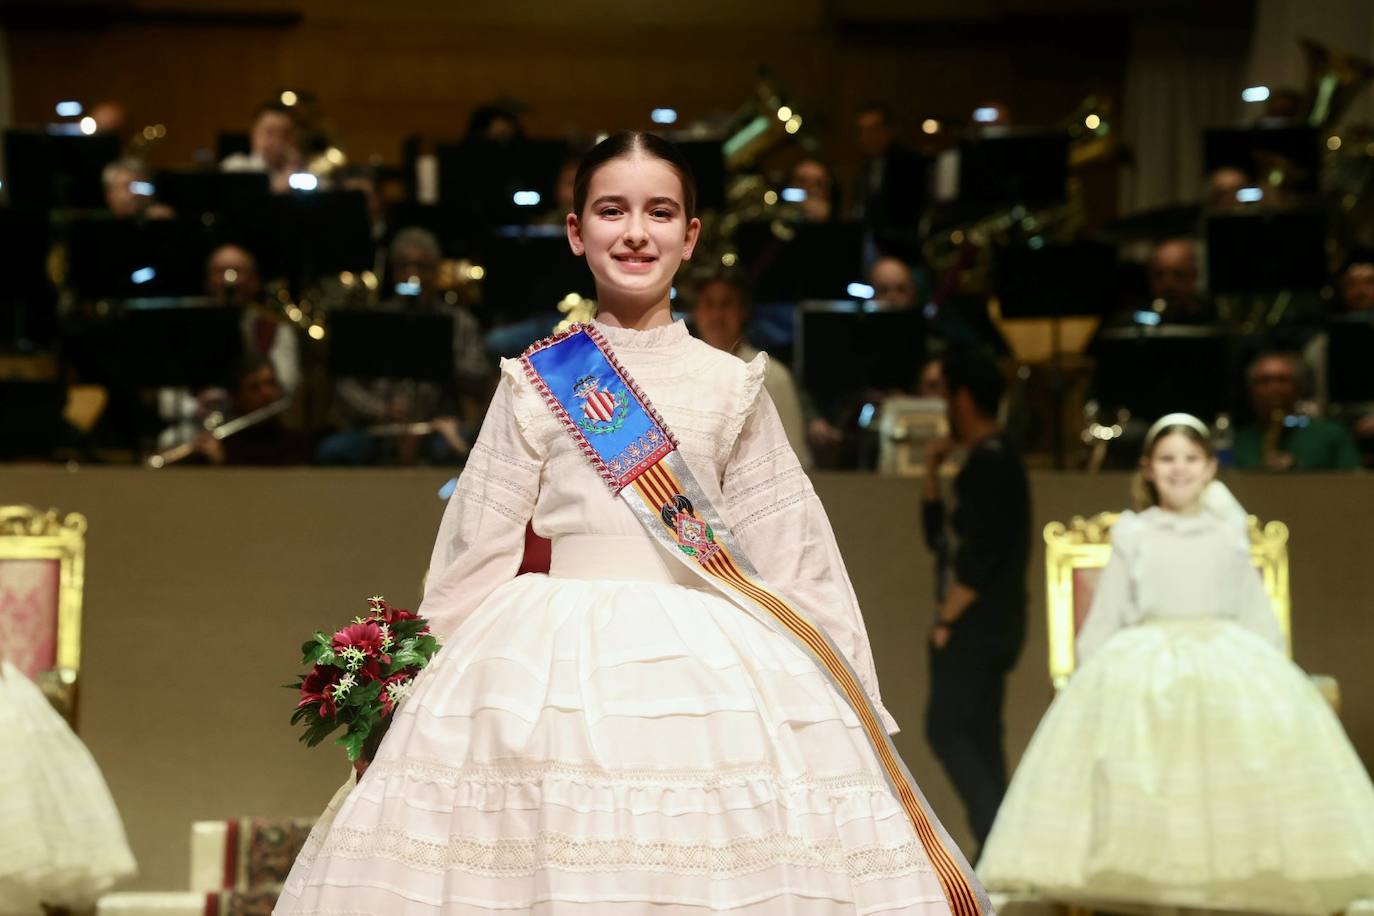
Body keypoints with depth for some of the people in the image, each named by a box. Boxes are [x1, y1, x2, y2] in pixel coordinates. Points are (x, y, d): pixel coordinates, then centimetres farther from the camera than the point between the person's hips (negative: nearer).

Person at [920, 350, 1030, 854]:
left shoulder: (987, 463, -14)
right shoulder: (997, 459, 18)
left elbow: (979, 554, -21)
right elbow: (940, 537, 22)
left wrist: (947, 618, -15)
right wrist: (932, 473, 14)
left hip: (974, 624, -10)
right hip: (988, 627, 10)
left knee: (946, 728, -10)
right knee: (978, 733, 9)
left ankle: (995, 834, -16)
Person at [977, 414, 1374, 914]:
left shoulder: (1228, 537, 14)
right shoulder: (1133, 536, 9)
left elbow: (1258, 619, 16)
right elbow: (1103, 623, 11)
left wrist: (1270, 677, 8)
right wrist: (1095, 681, 5)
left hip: (1229, 667, 1)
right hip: (1141, 669, -1)